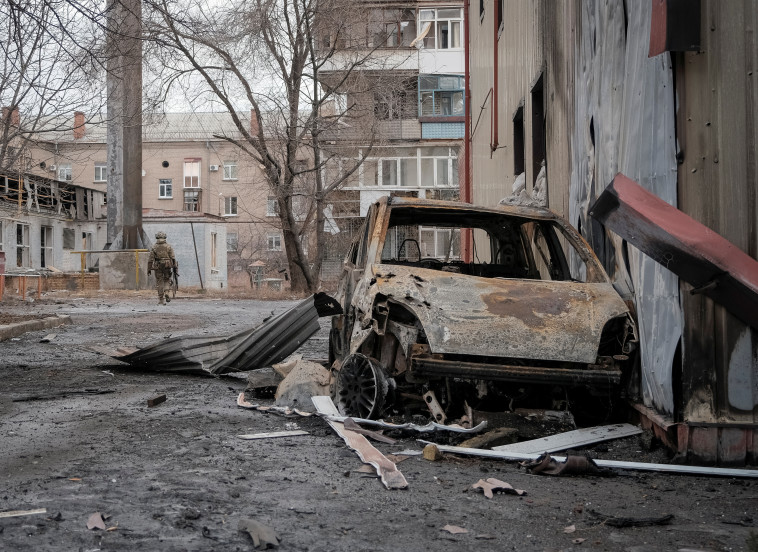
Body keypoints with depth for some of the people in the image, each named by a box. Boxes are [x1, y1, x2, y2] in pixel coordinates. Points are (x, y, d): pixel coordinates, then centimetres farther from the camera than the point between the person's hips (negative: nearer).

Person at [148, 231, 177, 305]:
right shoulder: (169, 247, 1)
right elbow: (173, 258, -4)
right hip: (167, 267, 0)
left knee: (160, 283, 6)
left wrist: (149, 270, 4)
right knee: (167, 281, 16)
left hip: (158, 268, 0)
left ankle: (161, 300, 5)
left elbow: (151, 260, -1)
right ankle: (166, 293, -9)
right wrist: (175, 268, -1)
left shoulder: (154, 248, 0)